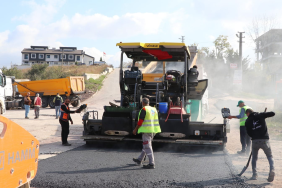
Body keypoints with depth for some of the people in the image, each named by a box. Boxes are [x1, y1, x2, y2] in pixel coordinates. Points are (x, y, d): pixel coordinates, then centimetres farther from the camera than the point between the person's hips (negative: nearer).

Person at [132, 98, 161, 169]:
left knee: (147, 147, -5)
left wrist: (135, 129, -4)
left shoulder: (144, 109, -11)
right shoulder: (154, 109, 13)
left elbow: (140, 121, -14)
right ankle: (139, 160, 32)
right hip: (153, 130, 9)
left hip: (146, 130, -9)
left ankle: (151, 164, -6)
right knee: (146, 145, 18)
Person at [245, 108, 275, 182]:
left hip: (255, 141, 1)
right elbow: (273, 113, 5)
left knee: (254, 158, 20)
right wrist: (265, 114, 22)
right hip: (264, 140, -1)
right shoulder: (260, 115, 6)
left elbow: (249, 133, 10)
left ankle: (254, 174, 11)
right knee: (270, 157, 11)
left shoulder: (247, 121, 9)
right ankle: (272, 170, -16)